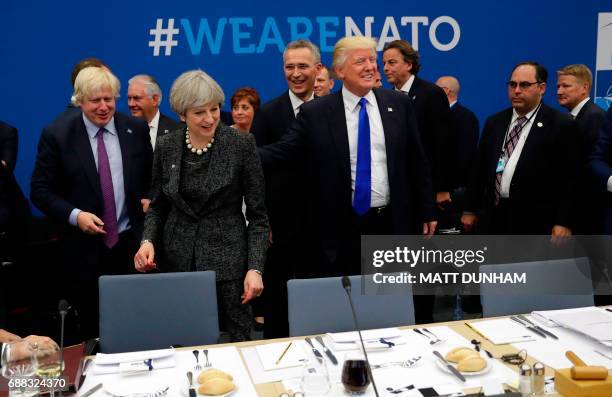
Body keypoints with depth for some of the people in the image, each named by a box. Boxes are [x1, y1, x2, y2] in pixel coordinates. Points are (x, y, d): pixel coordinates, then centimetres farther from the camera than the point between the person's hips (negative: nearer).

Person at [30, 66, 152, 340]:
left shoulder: (136, 129, 2)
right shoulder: (56, 134, -5)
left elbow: (150, 177, 15)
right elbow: (40, 190, -2)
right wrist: (74, 215, -16)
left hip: (130, 244, 2)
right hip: (83, 248, -1)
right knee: (90, 326, 10)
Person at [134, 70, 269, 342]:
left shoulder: (241, 144, -7)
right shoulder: (166, 146, 2)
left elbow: (257, 214, -4)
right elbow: (158, 205, 13)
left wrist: (255, 268, -11)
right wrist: (148, 240, -5)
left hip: (228, 261, -2)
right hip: (176, 261, 3)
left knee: (239, 340, 2)